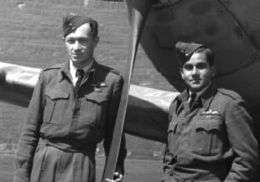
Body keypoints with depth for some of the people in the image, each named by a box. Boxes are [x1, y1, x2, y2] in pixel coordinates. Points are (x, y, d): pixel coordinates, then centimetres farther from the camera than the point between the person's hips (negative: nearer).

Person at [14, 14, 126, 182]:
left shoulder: (111, 80, -3)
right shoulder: (48, 76, 2)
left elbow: (113, 131, 5)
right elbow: (30, 130, 4)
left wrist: (117, 167, 2)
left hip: (81, 164, -2)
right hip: (43, 162, 2)